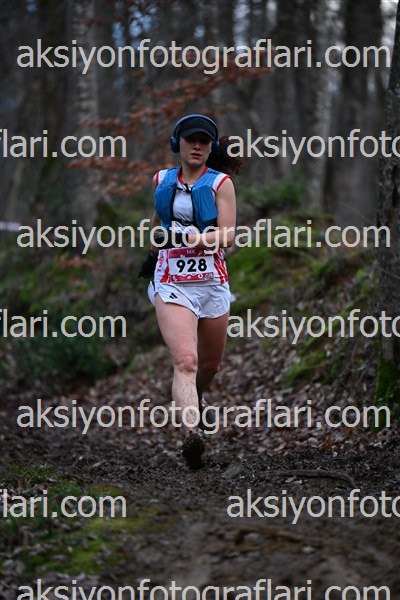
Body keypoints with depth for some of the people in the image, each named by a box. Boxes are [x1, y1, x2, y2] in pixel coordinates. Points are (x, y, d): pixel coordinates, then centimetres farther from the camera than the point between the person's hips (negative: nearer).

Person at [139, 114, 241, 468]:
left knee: (210, 364, 17)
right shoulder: (162, 181, 7)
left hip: (212, 283, 1)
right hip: (172, 283, -1)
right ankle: (192, 431, -35)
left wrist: (186, 238, -21)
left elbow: (227, 237, -10)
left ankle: (196, 398, 50)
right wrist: (155, 251, 32)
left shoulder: (221, 183, -1)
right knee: (185, 361, -21)